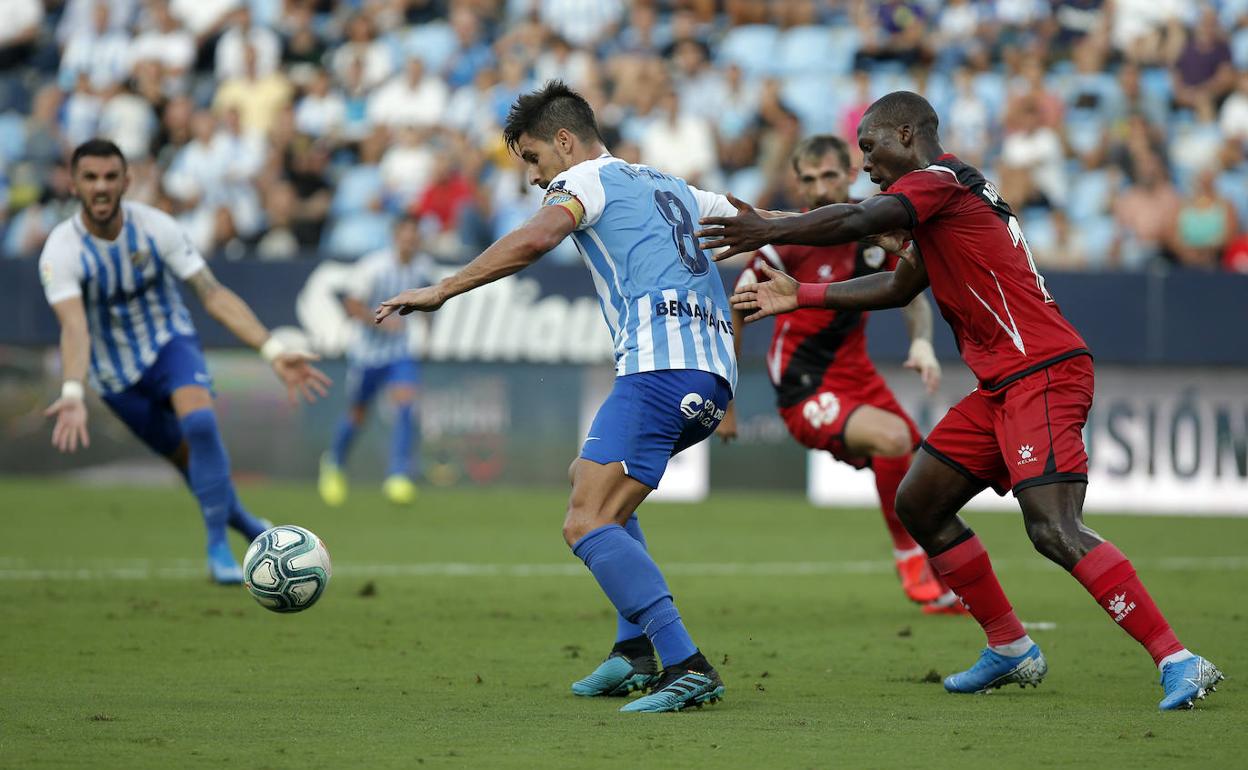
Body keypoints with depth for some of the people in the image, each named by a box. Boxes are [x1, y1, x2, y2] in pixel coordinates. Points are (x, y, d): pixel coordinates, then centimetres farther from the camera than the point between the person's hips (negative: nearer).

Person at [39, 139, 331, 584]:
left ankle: (218, 546, -18)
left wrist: (273, 351, -26)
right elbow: (74, 327, -34)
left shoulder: (155, 227, -16)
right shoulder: (61, 251, -21)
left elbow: (213, 295, -16)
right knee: (189, 459, 5)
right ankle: (241, 522, 34)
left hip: (171, 342, 0)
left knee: (200, 421, -28)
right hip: (117, 372, 0)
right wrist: (72, 394, -52)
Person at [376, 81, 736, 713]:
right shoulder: (671, 187, 29)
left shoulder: (587, 179, 5)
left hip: (661, 365, -9)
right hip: (715, 372, 9)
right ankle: (635, 650, 18)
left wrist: (441, 291, -15)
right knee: (588, 475, 28)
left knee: (586, 525, -15)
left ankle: (687, 667, -27)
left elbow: (535, 239, -14)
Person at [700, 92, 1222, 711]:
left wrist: (766, 232, -14)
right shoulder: (943, 195, 23)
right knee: (918, 504, 13)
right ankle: (1010, 649, 19)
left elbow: (856, 222, -22)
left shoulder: (939, 179, -7)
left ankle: (1178, 662, -23)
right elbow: (899, 287, 33)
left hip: (1042, 375, -10)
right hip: (1002, 387, 10)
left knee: (1054, 531, -21)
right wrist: (800, 296, 33)